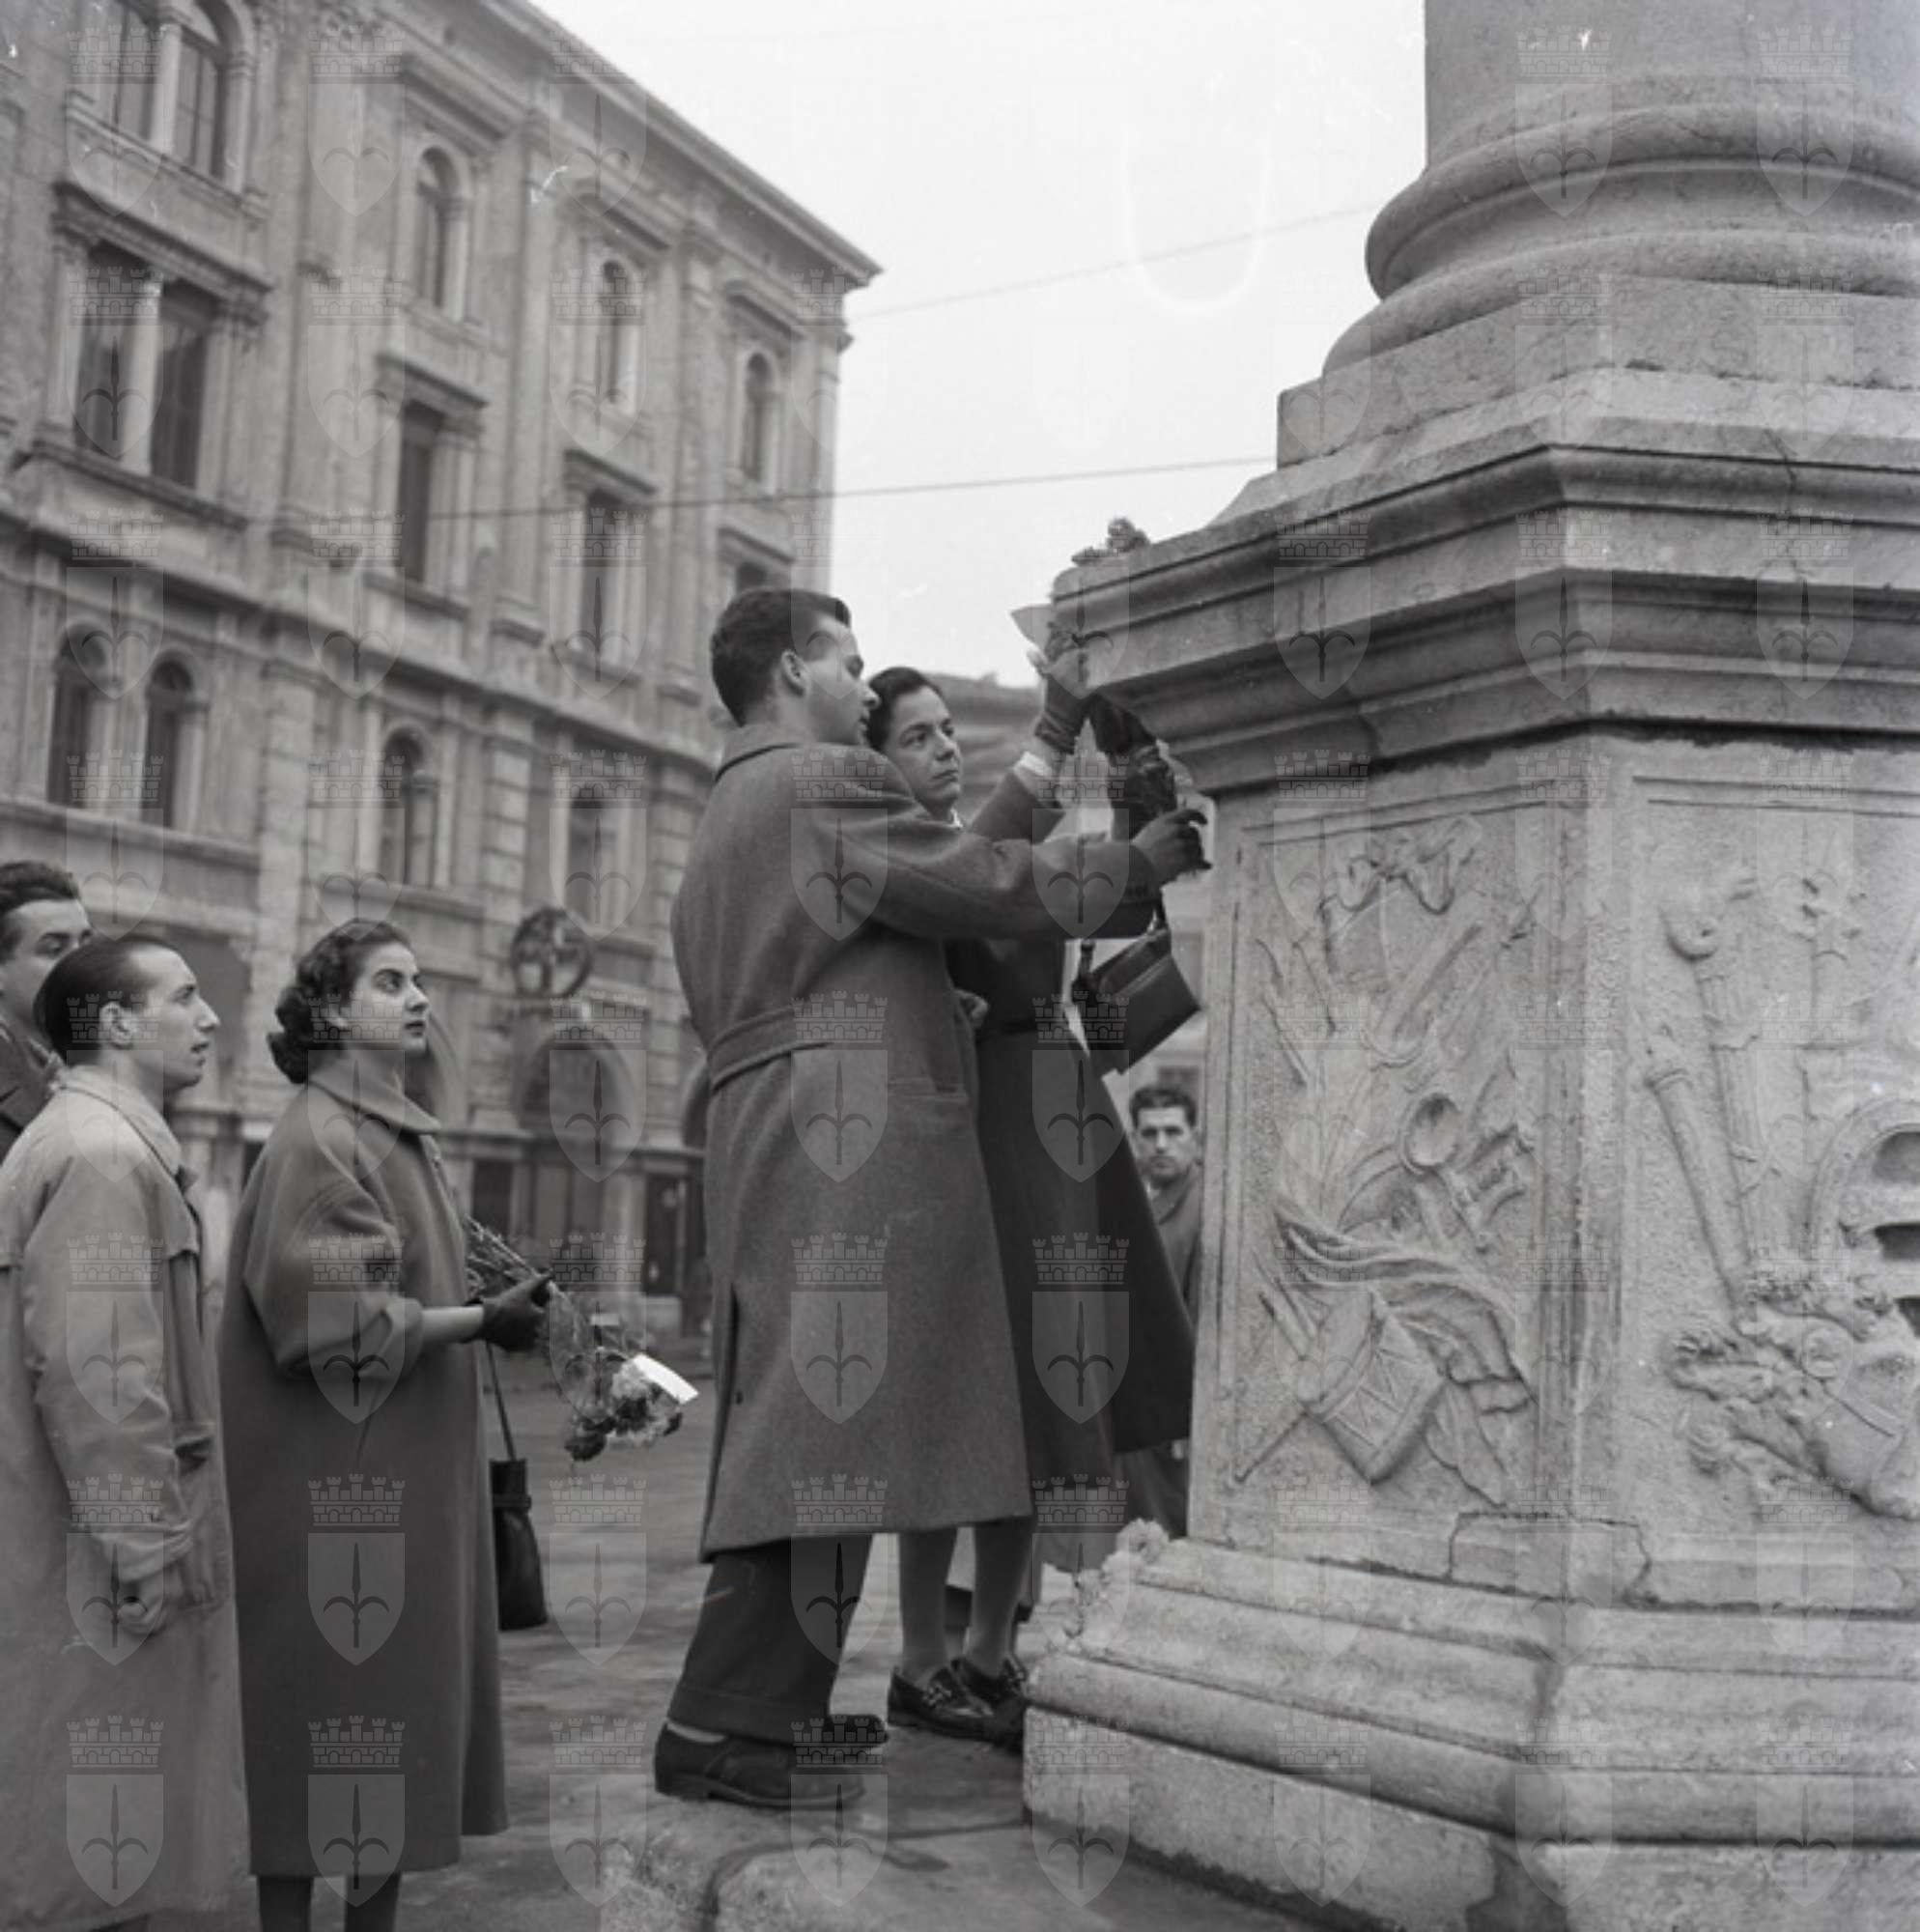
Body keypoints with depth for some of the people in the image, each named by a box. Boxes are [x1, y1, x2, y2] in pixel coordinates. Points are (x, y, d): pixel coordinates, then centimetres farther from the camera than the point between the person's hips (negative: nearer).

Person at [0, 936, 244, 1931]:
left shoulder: (100, 1136, 14)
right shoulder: (101, 1153, -19)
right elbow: (95, 1374, -25)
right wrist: (146, 1544, -21)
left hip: (107, 1526, 10)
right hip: (108, 1544, -10)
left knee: (99, 1809, 18)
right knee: (98, 1812, 1)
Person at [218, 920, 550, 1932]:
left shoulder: (403, 1132, 13)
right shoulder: (317, 1138, -13)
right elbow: (330, 1316, -20)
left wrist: (491, 1305, 3)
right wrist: (481, 1320, -19)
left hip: (406, 1474, 9)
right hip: (331, 1480, -9)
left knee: (406, 1700, 12)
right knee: (322, 1704, 0)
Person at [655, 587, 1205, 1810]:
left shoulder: (722, 827, 27)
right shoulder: (825, 784, -5)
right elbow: (989, 886, -7)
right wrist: (1141, 862, 3)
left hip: (773, 1149, 10)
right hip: (850, 1145, -10)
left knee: (793, 1426, 11)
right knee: (818, 1424, -11)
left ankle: (775, 1700, 15)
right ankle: (722, 1728, -10)